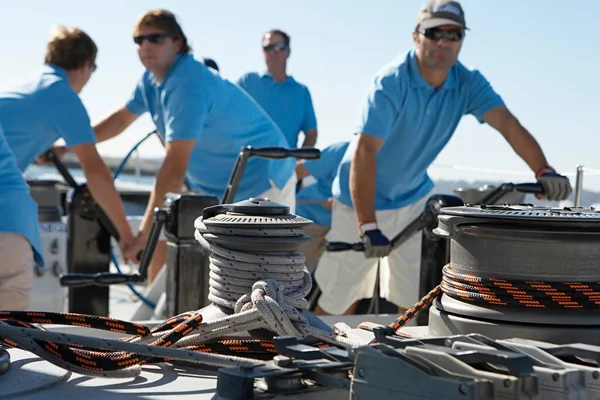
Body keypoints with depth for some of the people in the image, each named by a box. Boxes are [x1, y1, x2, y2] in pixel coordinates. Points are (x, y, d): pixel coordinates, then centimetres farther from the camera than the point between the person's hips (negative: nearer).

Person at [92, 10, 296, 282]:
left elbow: (174, 169, -37)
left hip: (261, 183, -9)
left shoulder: (188, 86, -30)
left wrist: (144, 234, -39)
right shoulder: (151, 80, 0)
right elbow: (120, 119, 18)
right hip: (216, 186, 10)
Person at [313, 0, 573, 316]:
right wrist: (367, 226, -42)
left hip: (413, 199, 5)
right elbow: (364, 151, -33)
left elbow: (507, 123, -20)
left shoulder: (467, 83, -9)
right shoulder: (391, 82, -25)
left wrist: (543, 171, -39)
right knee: (340, 296, 2)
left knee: (414, 298, 10)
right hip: (362, 200, -5)